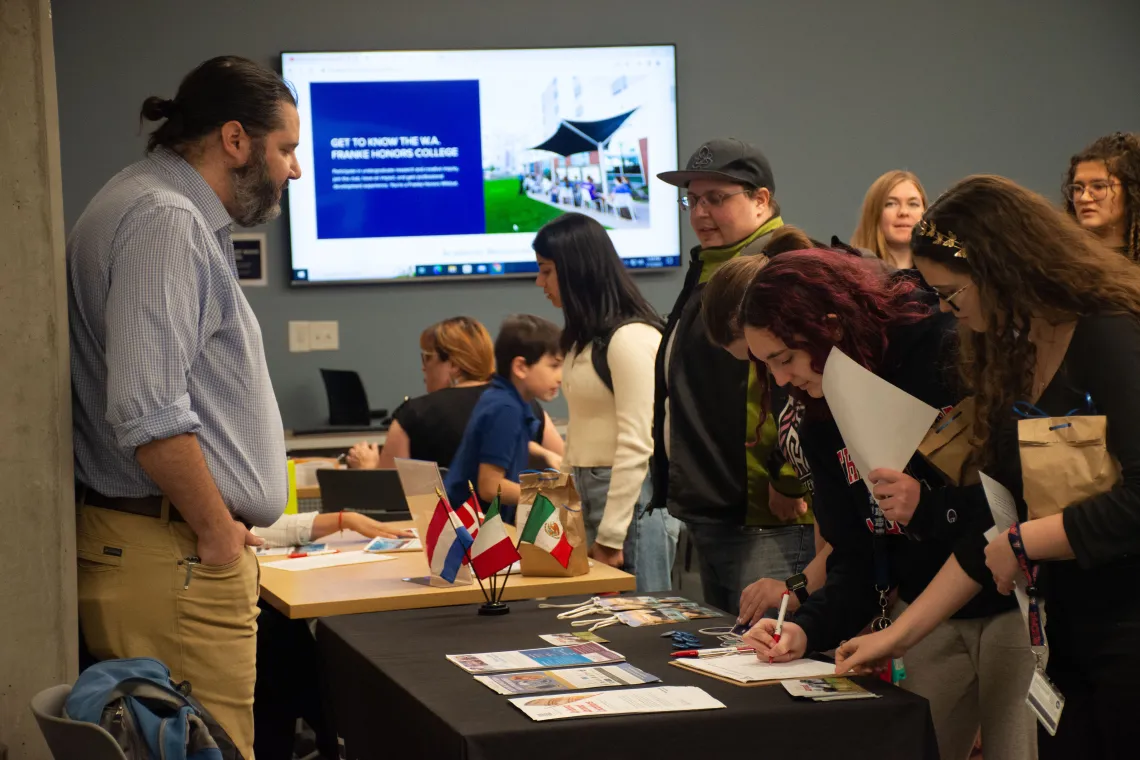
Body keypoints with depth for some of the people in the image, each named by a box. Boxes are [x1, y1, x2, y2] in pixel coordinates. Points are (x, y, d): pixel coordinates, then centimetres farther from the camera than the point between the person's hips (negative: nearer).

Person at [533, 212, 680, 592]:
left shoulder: (631, 338, -14)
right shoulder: (585, 340, 14)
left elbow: (637, 444, -17)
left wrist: (609, 537, -17)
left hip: (633, 498, -8)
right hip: (591, 494, 8)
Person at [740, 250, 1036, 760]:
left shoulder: (954, 354, -16)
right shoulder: (822, 425, 4)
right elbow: (855, 559, 4)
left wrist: (929, 507, -26)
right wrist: (808, 628, -12)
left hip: (1014, 605, -5)